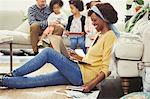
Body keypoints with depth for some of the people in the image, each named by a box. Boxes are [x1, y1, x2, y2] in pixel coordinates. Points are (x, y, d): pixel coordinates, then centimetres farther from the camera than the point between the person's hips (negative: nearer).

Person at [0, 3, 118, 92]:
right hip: (80, 71, 8)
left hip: (84, 75, -8)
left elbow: (106, 68, -17)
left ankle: (13, 74, -5)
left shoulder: (109, 36, -10)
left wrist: (93, 83, -26)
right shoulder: (99, 35, 19)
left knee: (49, 52, -11)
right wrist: (80, 58, 14)